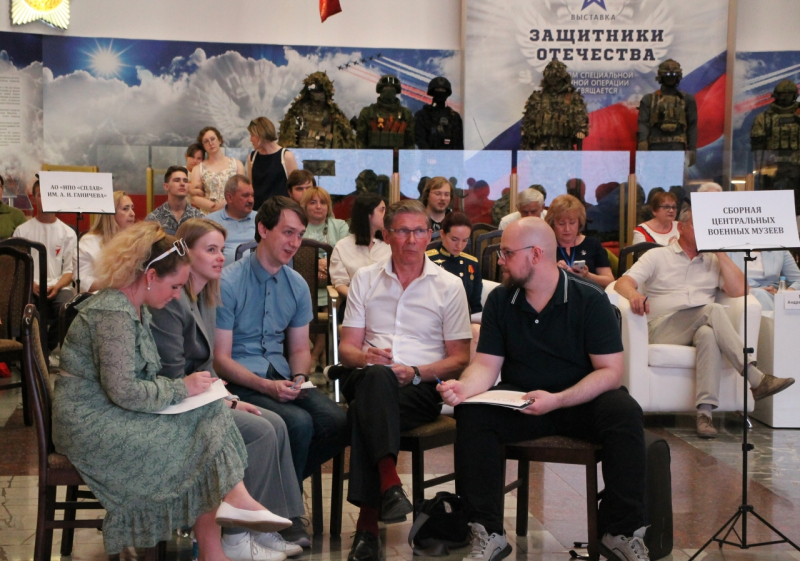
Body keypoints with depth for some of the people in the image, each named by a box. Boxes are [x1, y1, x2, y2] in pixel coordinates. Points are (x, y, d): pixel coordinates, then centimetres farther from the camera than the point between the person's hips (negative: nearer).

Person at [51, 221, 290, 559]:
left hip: (110, 415, 9)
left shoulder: (136, 309, 13)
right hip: (93, 426, -9)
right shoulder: (113, 314, -19)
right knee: (205, 436, -16)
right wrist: (182, 388, -13)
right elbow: (123, 392, -24)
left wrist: (190, 386, -2)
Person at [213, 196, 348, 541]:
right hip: (240, 382, -6)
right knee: (299, 423, -31)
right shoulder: (228, 283, -10)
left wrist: (298, 378, -6)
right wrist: (266, 386, -23)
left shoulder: (297, 285, 10)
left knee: (336, 422, -20)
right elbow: (220, 358, -10)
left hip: (281, 377, 6)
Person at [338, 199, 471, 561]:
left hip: (422, 387, -1)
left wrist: (415, 373, -11)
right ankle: (390, 484, -49)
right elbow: (347, 348, 14)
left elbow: (460, 360, 8)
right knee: (375, 376, -38)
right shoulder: (365, 279, 18)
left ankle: (368, 522, -37)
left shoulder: (449, 286, 12)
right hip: (369, 379, 1)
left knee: (365, 408, -35)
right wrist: (366, 358, -12)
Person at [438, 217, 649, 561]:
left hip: (581, 402, -2)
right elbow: (486, 365, 1)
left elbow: (610, 371, -13)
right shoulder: (500, 301, 2)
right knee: (472, 414, -26)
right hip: (518, 401, 2)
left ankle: (623, 533, -20)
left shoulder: (590, 300, -9)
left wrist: (557, 400, -27)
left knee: (624, 413, -32)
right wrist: (464, 388, -23)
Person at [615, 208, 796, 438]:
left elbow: (739, 290, 7)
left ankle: (705, 412, -46)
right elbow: (623, 282, 1)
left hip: (701, 328, 2)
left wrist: (720, 252, 8)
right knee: (713, 310, -31)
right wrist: (633, 293, -25)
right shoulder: (657, 256, 15)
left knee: (709, 335, -37)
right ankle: (756, 380, -36)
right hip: (663, 330, -2)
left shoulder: (713, 261, 23)